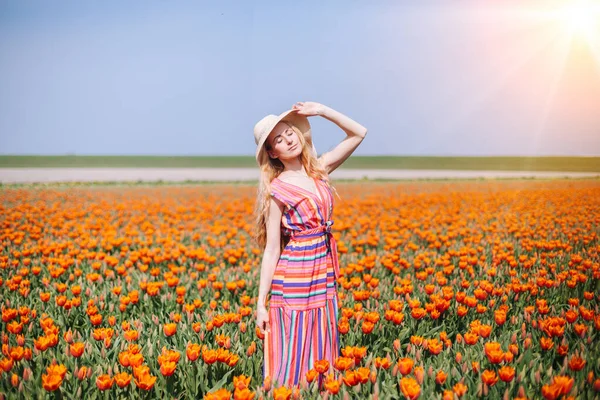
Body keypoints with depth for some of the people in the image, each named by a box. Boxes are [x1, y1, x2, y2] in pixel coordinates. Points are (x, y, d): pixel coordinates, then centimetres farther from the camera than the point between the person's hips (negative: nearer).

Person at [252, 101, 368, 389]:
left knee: (321, 360, 12)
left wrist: (321, 110, -2)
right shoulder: (277, 190, -9)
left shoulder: (318, 170, 6)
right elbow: (271, 250, -10)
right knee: (292, 362, -1)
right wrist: (261, 304, -11)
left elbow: (358, 133, 10)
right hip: (294, 280, -6)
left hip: (324, 279, 6)